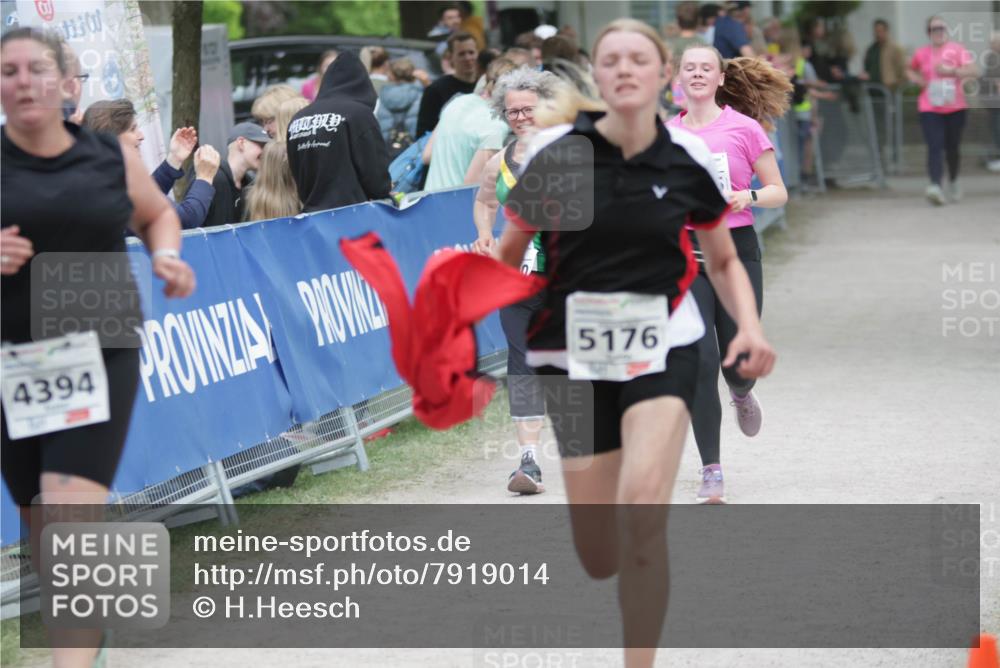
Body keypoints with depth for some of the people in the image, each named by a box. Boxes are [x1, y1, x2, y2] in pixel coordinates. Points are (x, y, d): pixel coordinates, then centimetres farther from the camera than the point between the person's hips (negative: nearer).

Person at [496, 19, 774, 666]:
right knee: (600, 559, 0)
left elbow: (724, 260, 11)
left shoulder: (687, 159, -2)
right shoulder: (556, 151, -6)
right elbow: (506, 258, 3)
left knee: (641, 511, -25)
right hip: (575, 350, 0)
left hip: (663, 346, 0)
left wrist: (751, 326, -5)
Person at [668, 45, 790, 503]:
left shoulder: (744, 128, -1)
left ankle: (741, 394, 41)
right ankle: (711, 472, -4)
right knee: (699, 361, -10)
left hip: (736, 247, -1)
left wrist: (749, 197, -17)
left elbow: (778, 192, 2)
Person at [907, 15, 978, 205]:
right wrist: (916, 79, 4)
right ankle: (935, 186, -30)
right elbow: (910, 70, 26)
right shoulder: (921, 53, 6)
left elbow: (973, 70, -11)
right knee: (934, 148, -16)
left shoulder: (957, 49, -1)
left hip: (955, 108, 0)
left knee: (952, 148, 12)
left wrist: (951, 70, -21)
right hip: (929, 109, 0)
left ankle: (953, 182, 37)